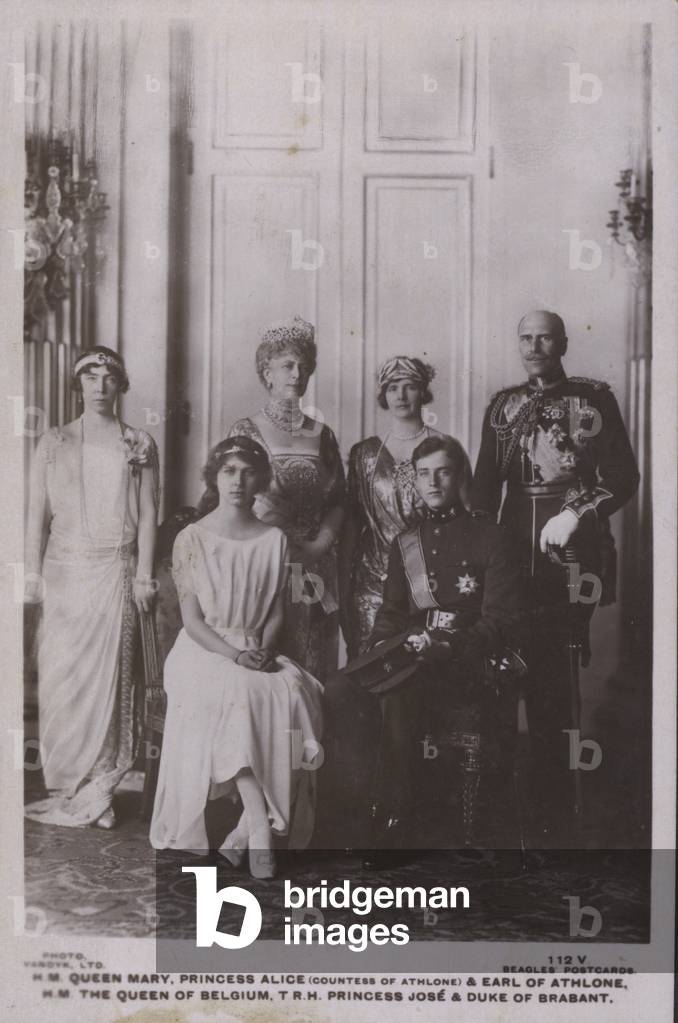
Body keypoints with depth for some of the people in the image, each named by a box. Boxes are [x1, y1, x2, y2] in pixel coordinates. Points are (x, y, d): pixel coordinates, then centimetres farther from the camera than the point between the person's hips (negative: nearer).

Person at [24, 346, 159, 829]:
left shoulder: (139, 445, 8)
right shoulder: (53, 443, 9)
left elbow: (148, 514, 5)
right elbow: (38, 512, 6)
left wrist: (144, 575, -2)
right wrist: (33, 573, 0)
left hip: (114, 571, -1)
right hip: (64, 571, 1)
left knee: (109, 675, -3)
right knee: (60, 675, -1)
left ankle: (98, 790, 5)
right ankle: (66, 785, 10)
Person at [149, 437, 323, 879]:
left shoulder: (274, 540, 8)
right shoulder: (191, 539, 0)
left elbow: (277, 611, 8)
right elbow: (192, 618, -5)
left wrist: (264, 650, -13)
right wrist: (236, 654, -19)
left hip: (259, 650, 3)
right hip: (204, 650, -2)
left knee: (293, 694, -28)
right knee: (237, 694, -34)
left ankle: (246, 831, -20)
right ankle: (260, 829, -31)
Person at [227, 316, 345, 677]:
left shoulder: (321, 434, 11)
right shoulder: (244, 431, 2)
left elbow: (337, 501, 10)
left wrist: (320, 543, -6)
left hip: (315, 566, 3)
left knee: (315, 664, 5)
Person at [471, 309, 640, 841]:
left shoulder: (594, 399, 2)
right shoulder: (504, 405, 14)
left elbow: (624, 478, -1)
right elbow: (485, 483, 14)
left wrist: (574, 514, -14)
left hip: (572, 555, -3)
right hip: (514, 553, 3)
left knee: (557, 672, -3)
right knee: (532, 671, 3)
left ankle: (554, 812, 8)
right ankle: (551, 795, 16)